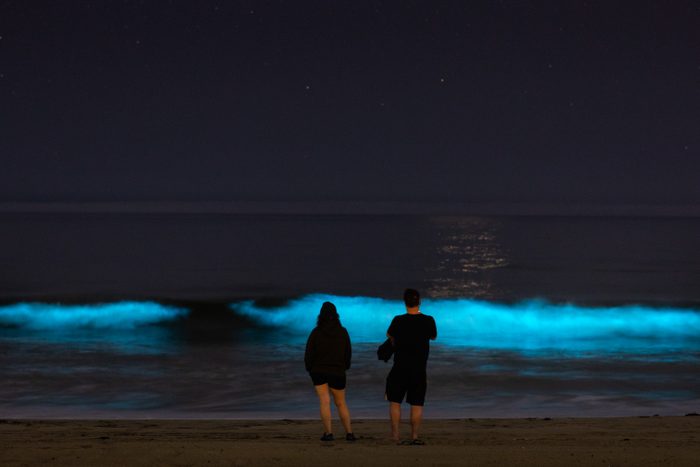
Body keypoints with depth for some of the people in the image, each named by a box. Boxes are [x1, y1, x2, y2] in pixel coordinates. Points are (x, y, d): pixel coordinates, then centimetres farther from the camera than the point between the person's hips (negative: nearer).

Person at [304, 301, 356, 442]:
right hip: (337, 372, 2)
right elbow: (348, 352, 4)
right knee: (341, 403, 13)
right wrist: (344, 367, 21)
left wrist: (309, 368, 13)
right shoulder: (343, 332, -2)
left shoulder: (316, 332, -8)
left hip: (319, 372, -2)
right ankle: (349, 433, 11)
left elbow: (309, 353, -5)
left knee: (324, 401, -3)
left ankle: (328, 433, -11)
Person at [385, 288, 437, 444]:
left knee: (395, 402, 7)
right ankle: (414, 436, 3)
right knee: (417, 404, 6)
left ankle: (395, 435, 2)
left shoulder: (398, 320, -10)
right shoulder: (428, 320, -5)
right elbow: (433, 336, 15)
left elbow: (389, 335, 10)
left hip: (400, 367, -2)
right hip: (419, 370, 2)